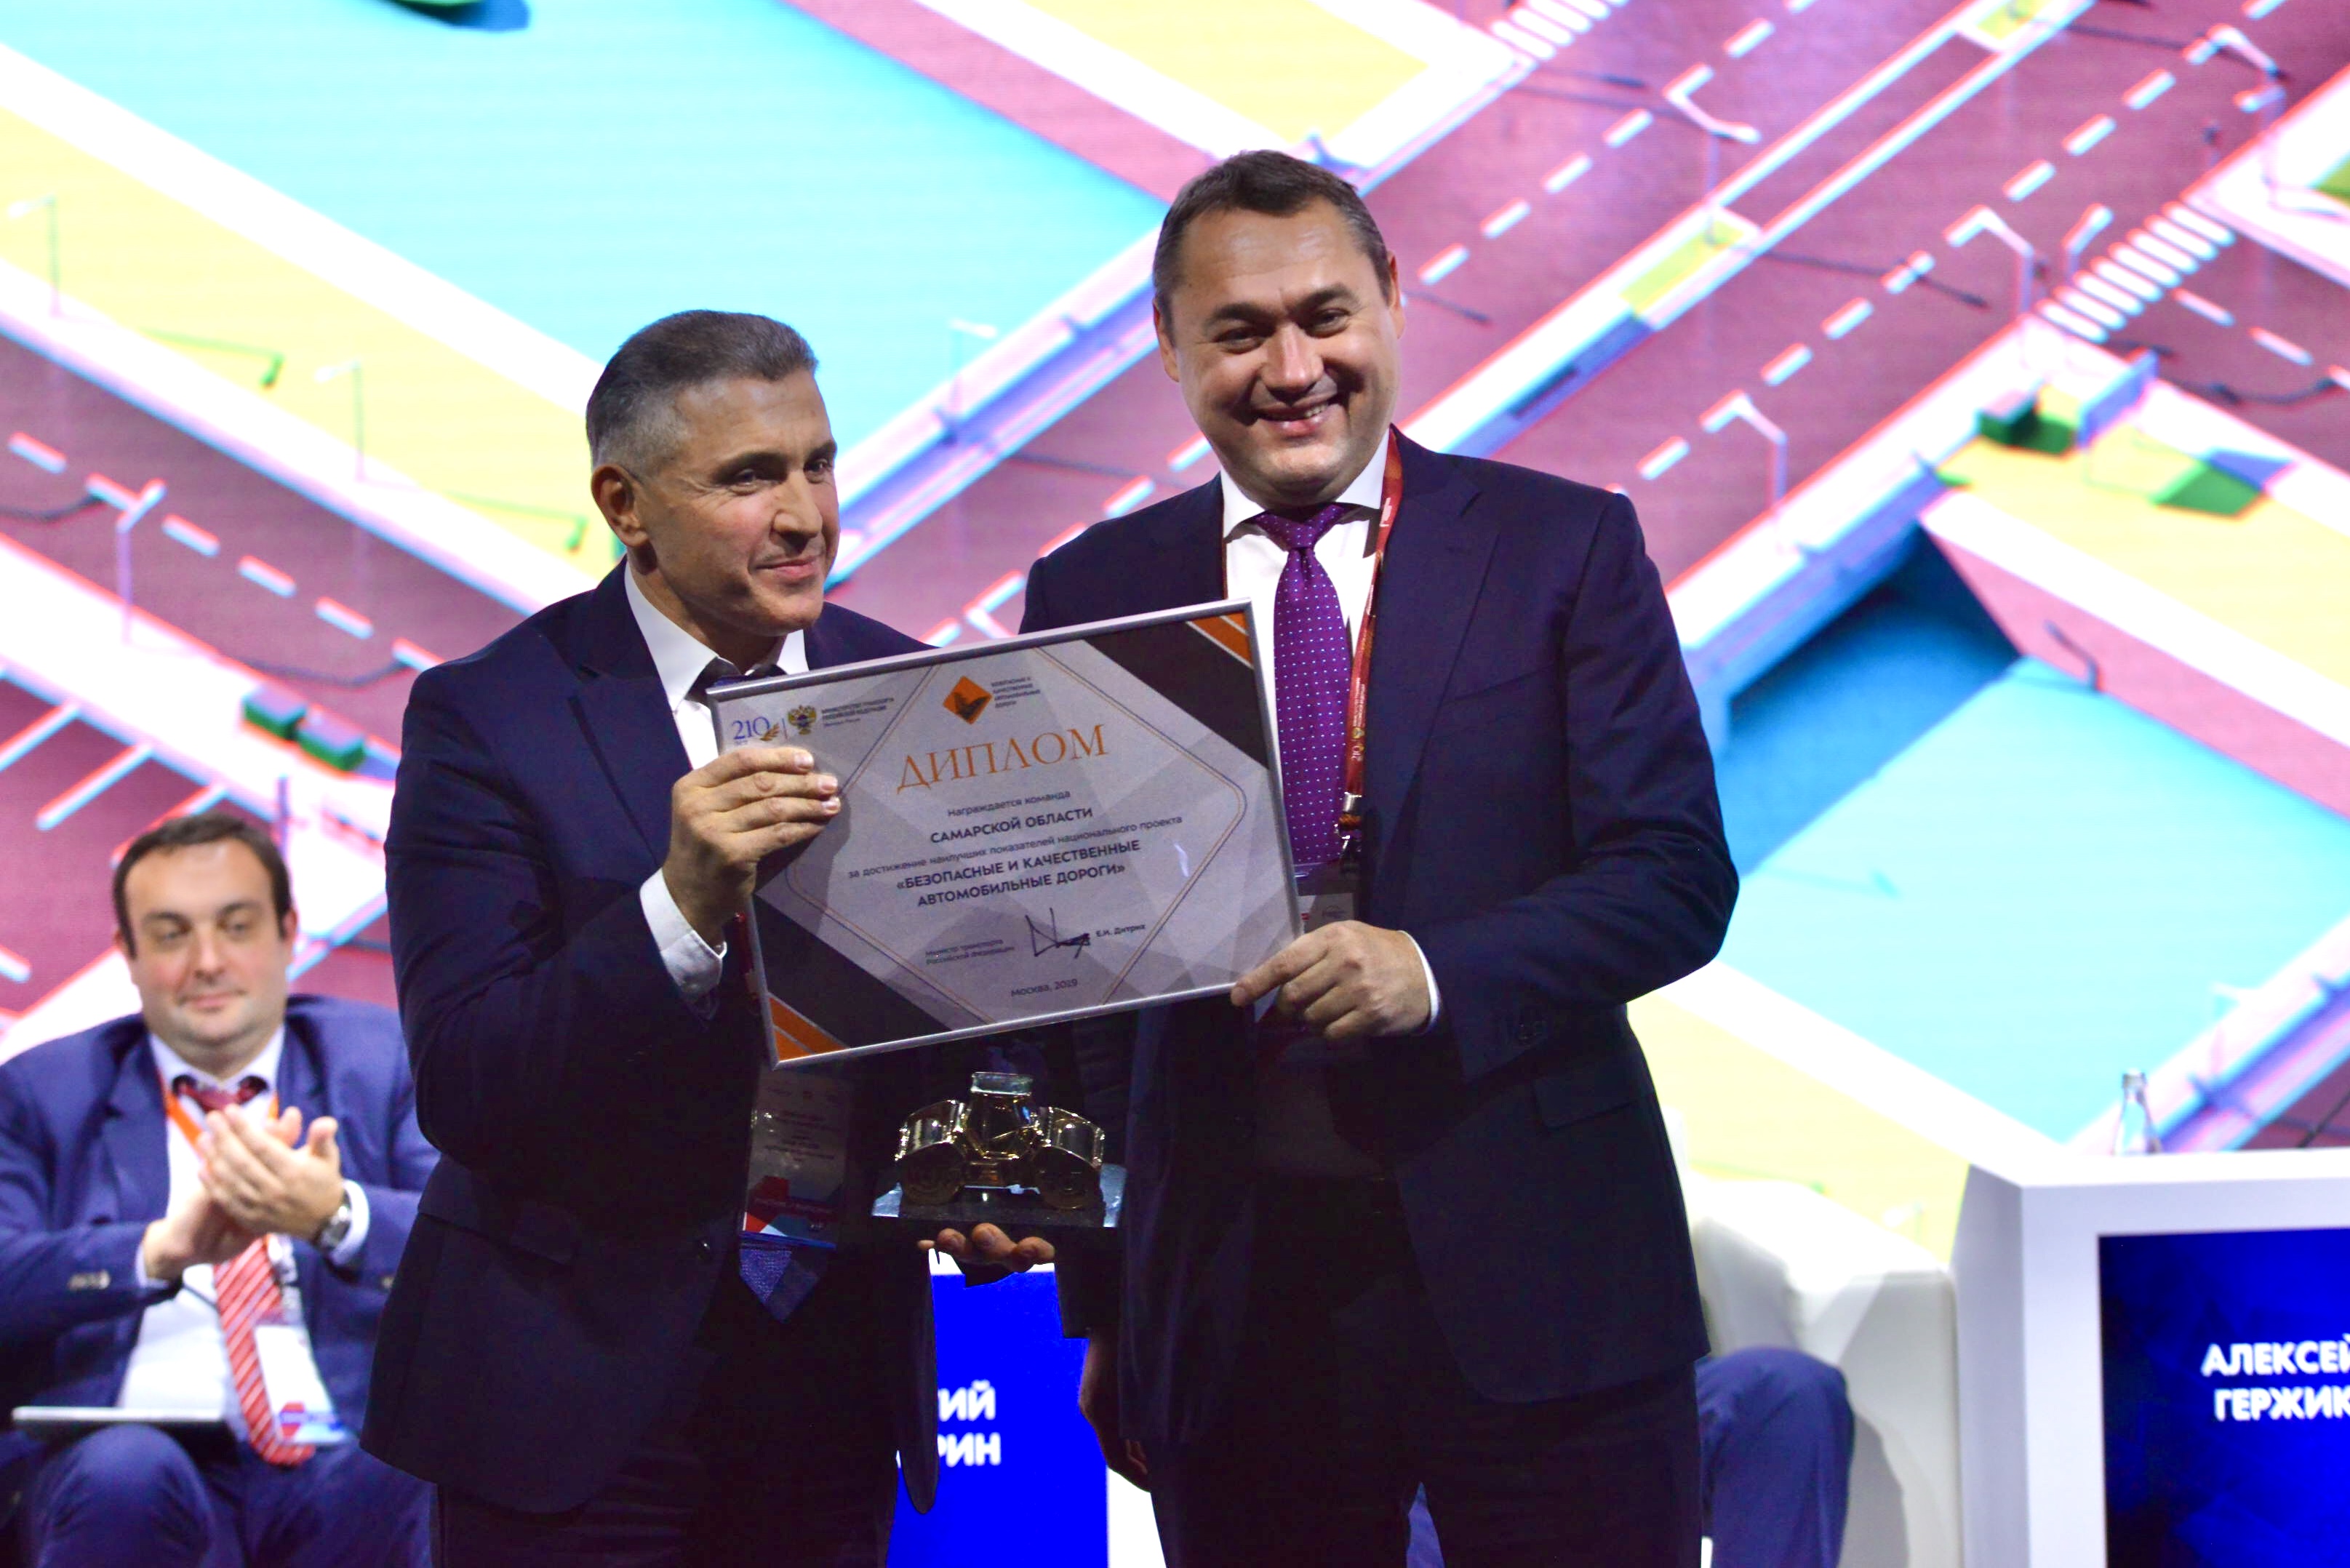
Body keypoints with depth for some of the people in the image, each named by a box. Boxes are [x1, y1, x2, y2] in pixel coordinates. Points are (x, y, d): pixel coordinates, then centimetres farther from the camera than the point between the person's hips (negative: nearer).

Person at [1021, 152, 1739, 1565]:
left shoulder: (1567, 551, 3)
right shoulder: (1096, 595, 9)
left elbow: (1678, 877, -3)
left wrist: (1435, 973, -20)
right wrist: (1101, 1306, 7)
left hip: (1534, 1283, -1)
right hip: (1229, 1286, 2)